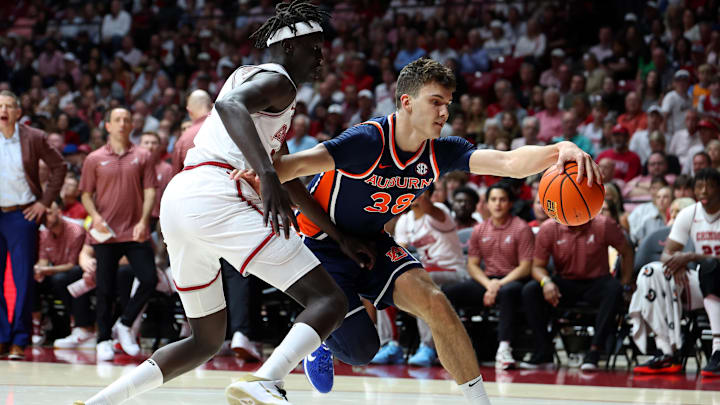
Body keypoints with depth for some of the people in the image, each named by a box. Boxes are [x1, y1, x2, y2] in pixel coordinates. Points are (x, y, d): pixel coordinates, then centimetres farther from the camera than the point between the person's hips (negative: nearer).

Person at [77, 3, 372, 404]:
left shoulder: (250, 76, 34)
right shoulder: (277, 82, 3)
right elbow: (229, 105, -22)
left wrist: (341, 237, 36)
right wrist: (267, 174, -34)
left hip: (177, 202, 10)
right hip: (215, 196, -10)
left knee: (207, 340, 24)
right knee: (329, 301, -13)